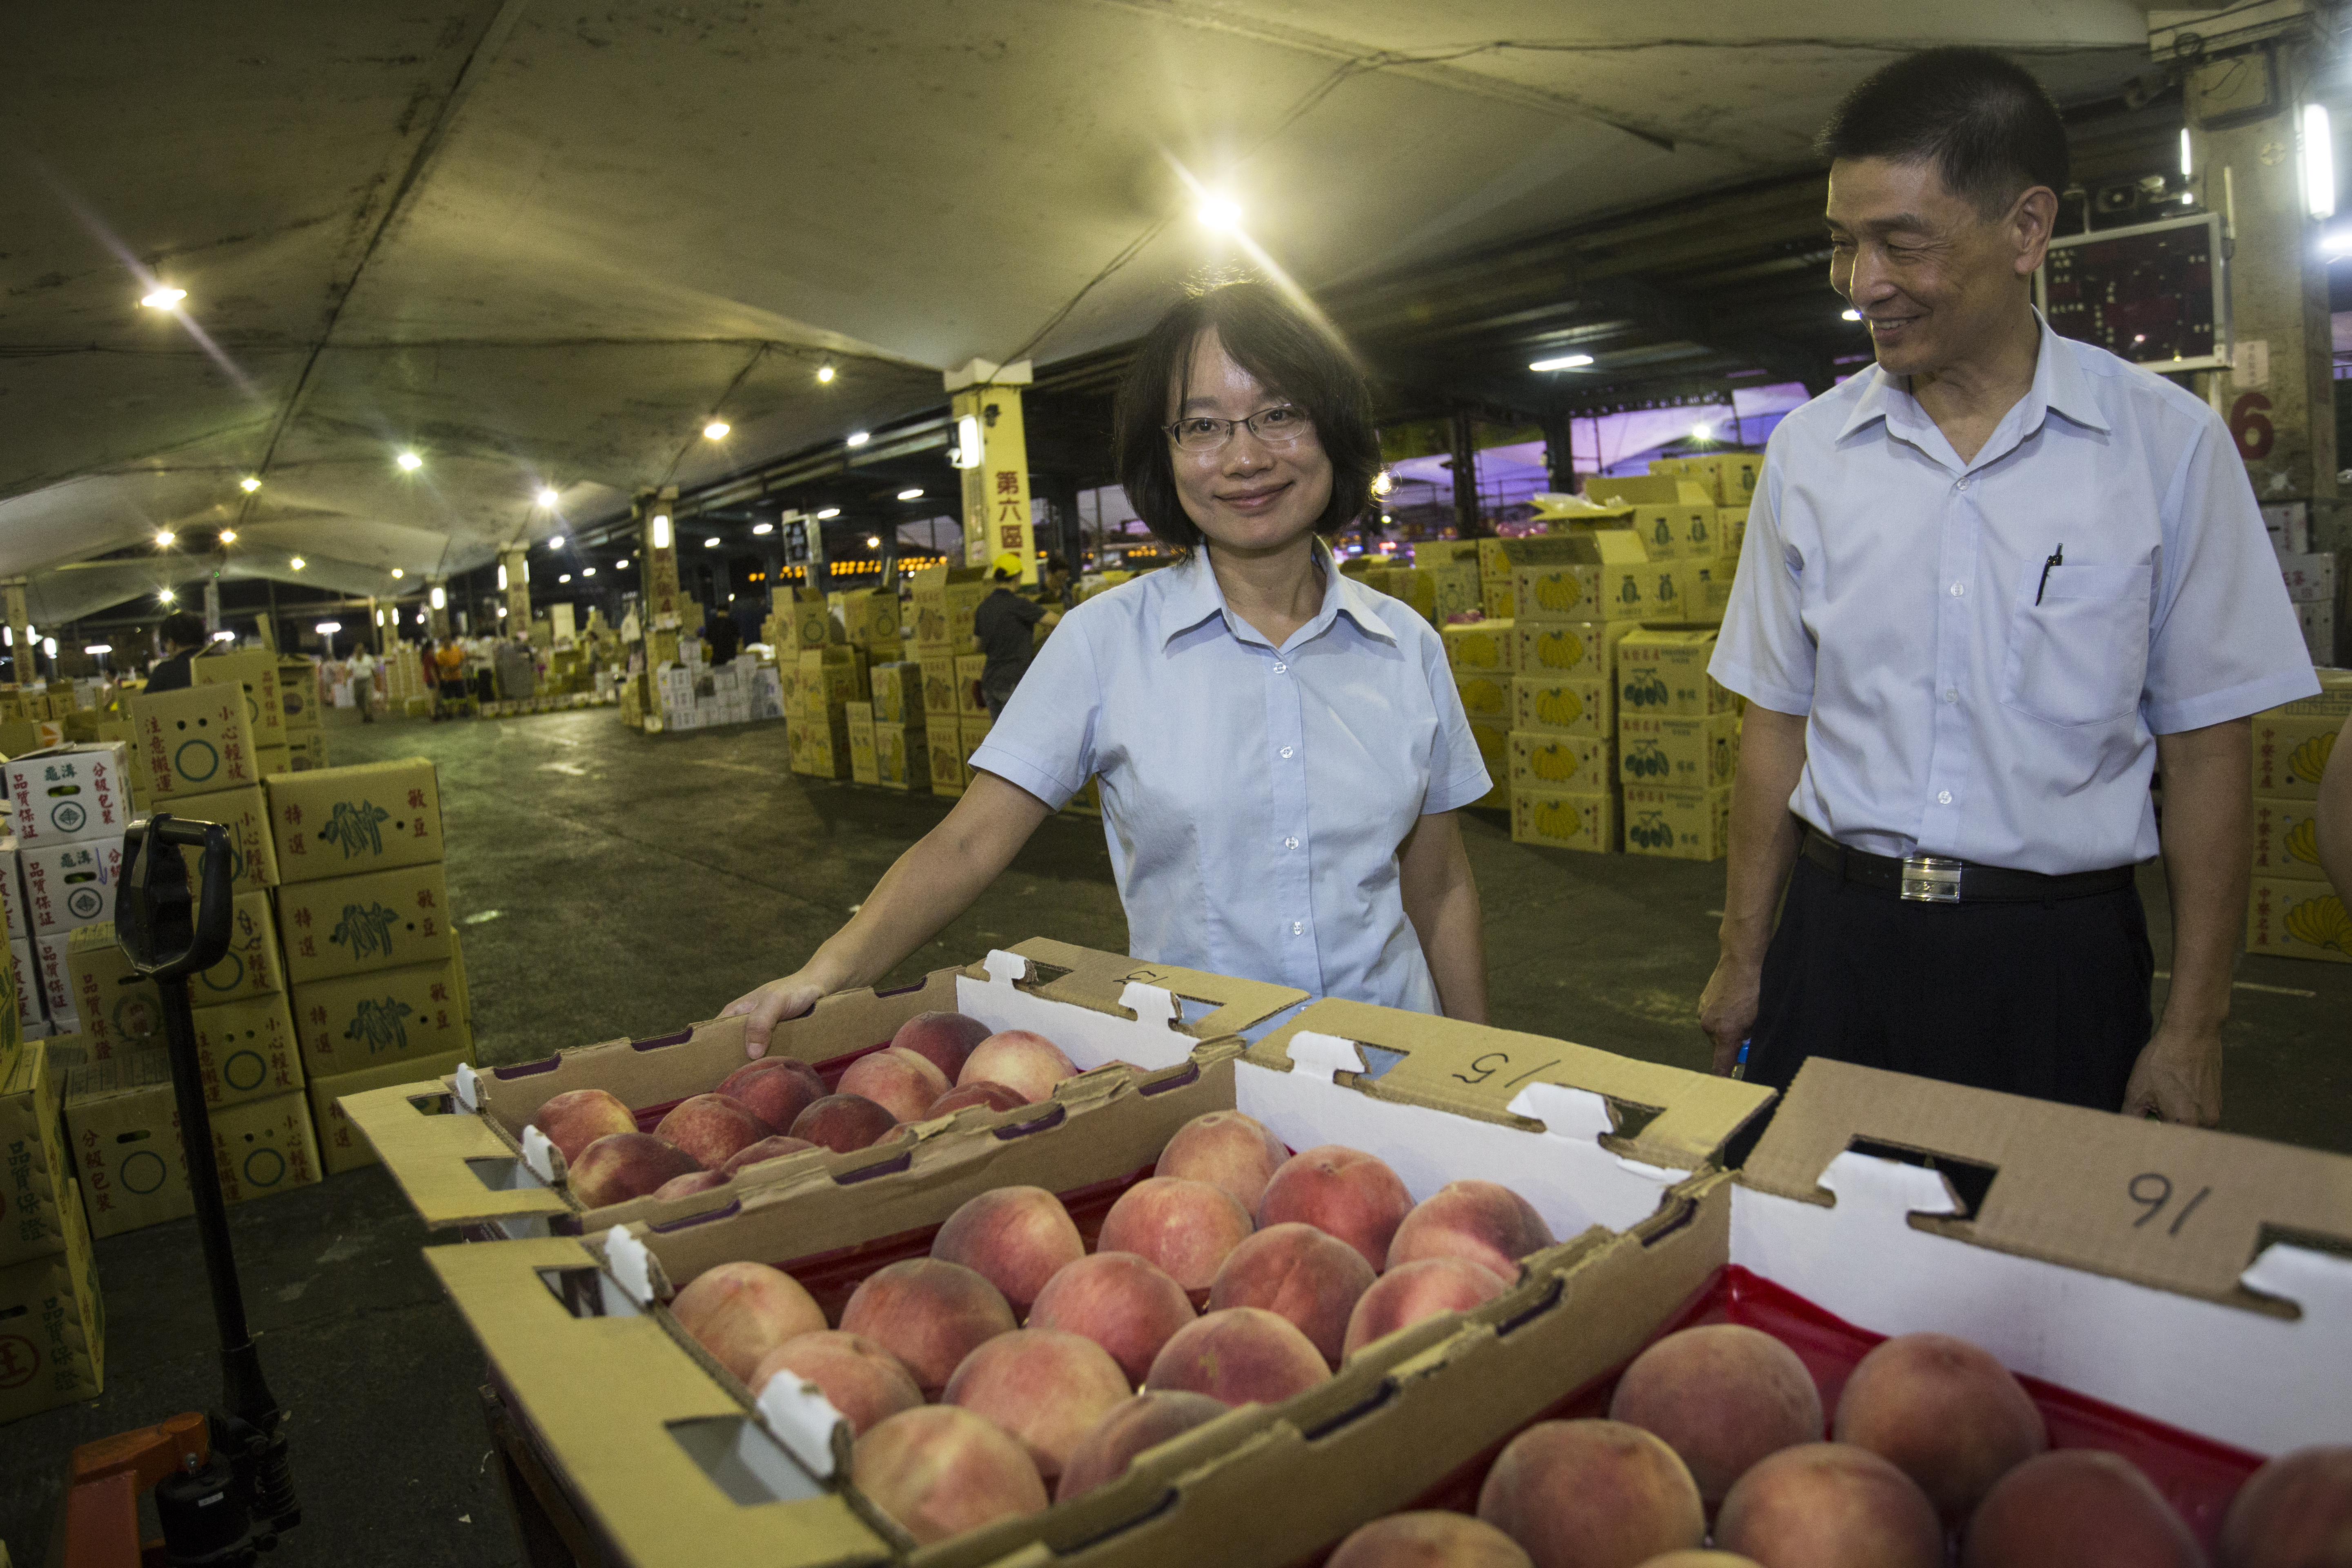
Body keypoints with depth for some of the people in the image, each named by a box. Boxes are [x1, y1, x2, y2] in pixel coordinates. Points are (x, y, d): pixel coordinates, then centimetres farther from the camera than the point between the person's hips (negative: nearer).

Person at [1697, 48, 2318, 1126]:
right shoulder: (1807, 450, 1)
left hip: (2059, 958, -1)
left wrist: (2195, 1027, -2)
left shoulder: (2170, 443, -4)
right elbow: (1778, 723, 6)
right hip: (1839, 942, 2)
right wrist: (1743, 960, 7)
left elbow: (2205, 746, -1)